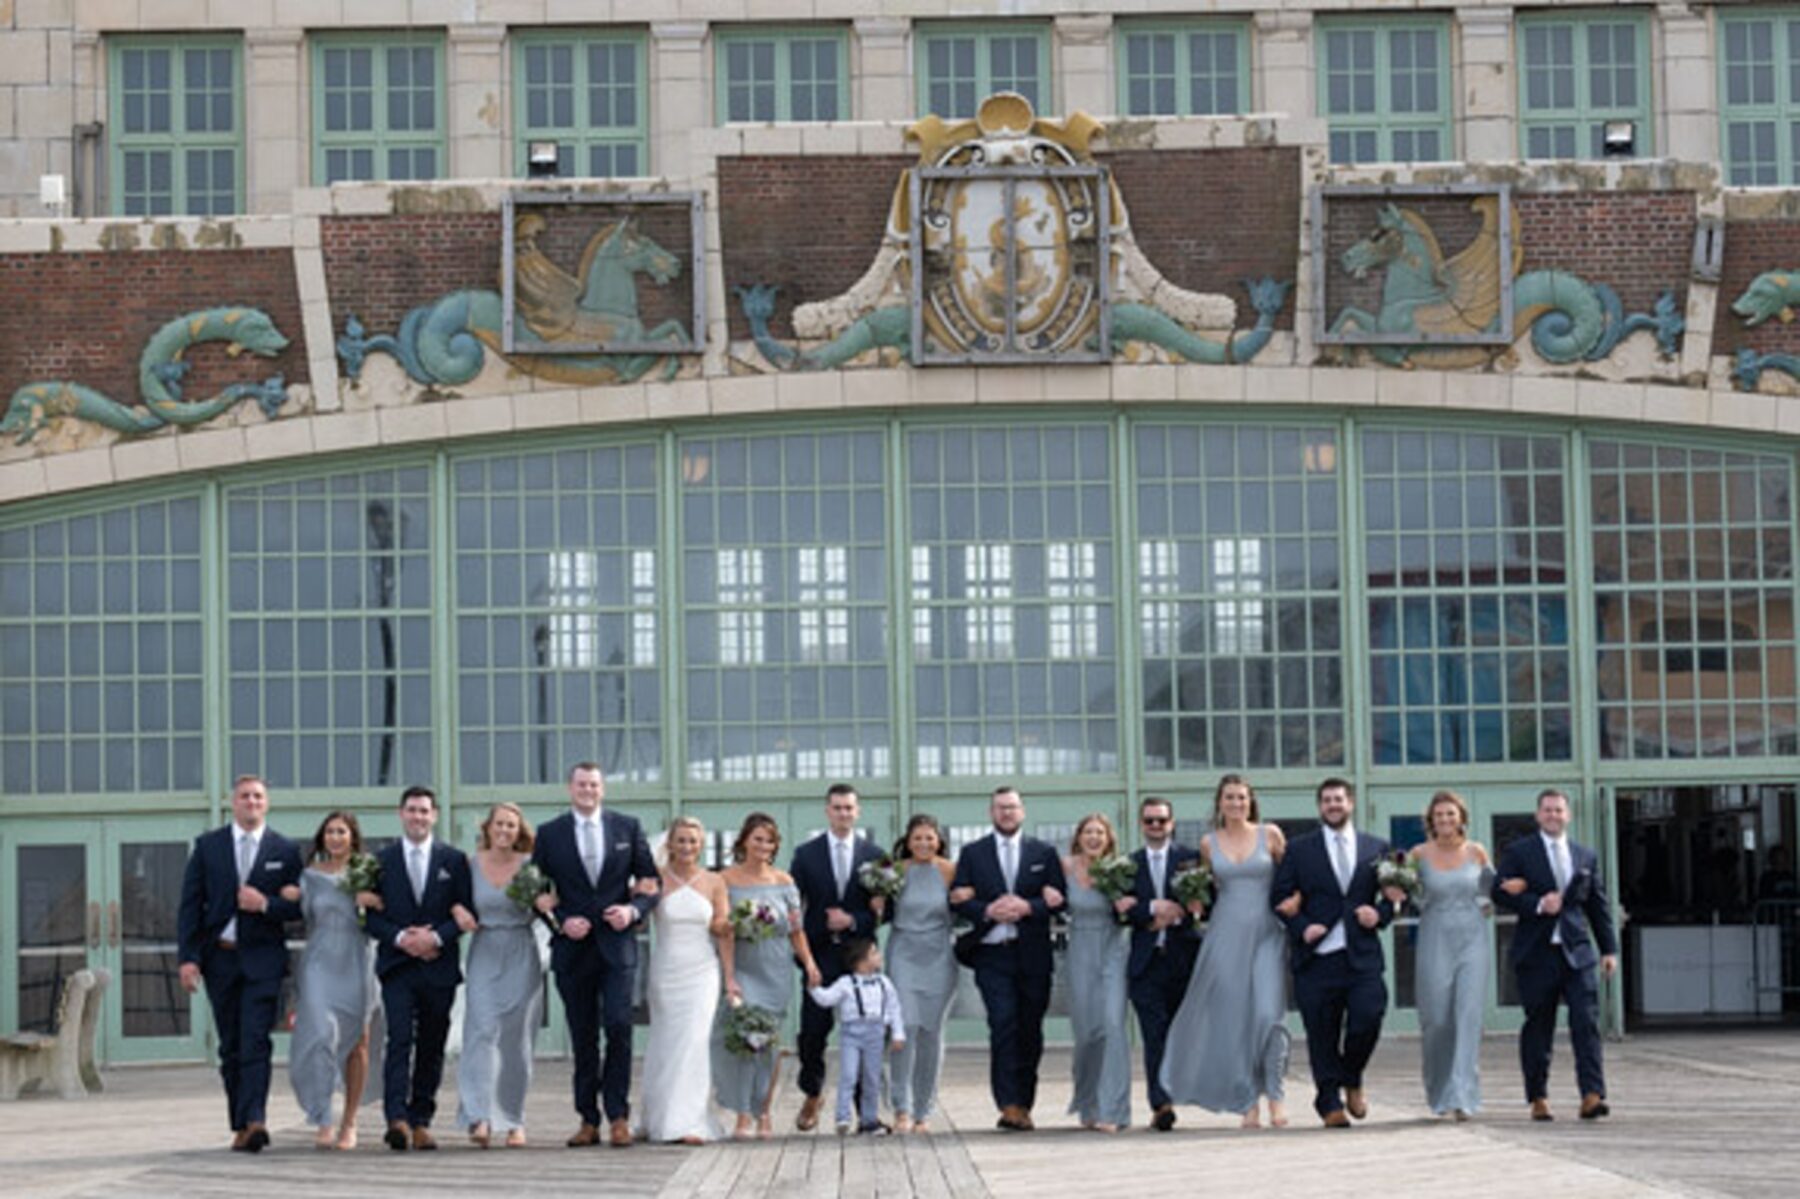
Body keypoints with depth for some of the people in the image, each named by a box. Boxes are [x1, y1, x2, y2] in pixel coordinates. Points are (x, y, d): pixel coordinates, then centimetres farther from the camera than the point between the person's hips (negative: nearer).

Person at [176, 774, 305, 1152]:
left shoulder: (285, 851, 5)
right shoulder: (207, 846, 7)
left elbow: (298, 907, 6)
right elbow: (190, 905, 3)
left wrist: (266, 905, -14)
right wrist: (188, 957, -6)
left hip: (263, 958, -2)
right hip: (219, 958, 2)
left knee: (256, 1042, -15)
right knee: (230, 1047, 6)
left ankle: (254, 1121, -24)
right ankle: (242, 1125, 12)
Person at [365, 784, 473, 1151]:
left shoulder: (454, 860, 8)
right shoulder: (381, 860, 7)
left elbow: (466, 911, 4)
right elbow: (371, 916, 4)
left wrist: (437, 937, -11)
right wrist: (400, 938, -12)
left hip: (439, 967, 2)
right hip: (397, 966, -2)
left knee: (432, 1048, 5)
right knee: (400, 1039, -15)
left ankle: (420, 1122, 12)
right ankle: (397, 1119, -23)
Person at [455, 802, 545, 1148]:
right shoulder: (472, 864, 1)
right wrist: (459, 912, -9)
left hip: (521, 956, 0)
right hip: (484, 954, 0)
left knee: (517, 1039, 4)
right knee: (482, 1031, -14)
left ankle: (514, 1120, 15)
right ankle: (481, 1117, -22)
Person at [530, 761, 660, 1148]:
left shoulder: (627, 827, 8)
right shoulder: (550, 834, 7)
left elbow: (650, 880, 9)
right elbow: (538, 890, 7)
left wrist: (634, 910, -9)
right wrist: (561, 920, -8)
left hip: (617, 944, -1)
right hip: (572, 947, 1)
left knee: (618, 1026, -12)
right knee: (582, 1038, 5)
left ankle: (618, 1116, -5)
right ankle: (589, 1120, 10)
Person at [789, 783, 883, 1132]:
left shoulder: (874, 855, 7)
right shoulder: (806, 854, 7)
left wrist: (854, 920, -10)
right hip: (820, 955, 0)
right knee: (813, 1030, -2)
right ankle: (811, 1097, 17)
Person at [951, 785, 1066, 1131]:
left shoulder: (1045, 853, 12)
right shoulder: (972, 853, 10)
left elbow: (1059, 898, 4)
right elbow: (959, 900, 2)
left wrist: (1027, 907, -13)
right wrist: (988, 911, -16)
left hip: (1033, 956, 2)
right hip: (993, 955, -2)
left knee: (1030, 1031, 4)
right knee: (1003, 1024, -15)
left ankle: (1023, 1105, 14)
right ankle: (1009, 1104, -18)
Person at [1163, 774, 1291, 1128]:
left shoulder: (1270, 834, 3)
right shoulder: (1209, 843, 8)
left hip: (1265, 935, -2)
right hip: (1226, 936, 2)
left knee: (1269, 1015, -15)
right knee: (1235, 1019, 0)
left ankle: (1275, 1095, -1)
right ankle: (1248, 1103, 7)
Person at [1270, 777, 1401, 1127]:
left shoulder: (1376, 848, 14)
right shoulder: (1299, 849, 9)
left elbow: (1393, 893, 16)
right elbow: (1280, 898, 5)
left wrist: (1380, 912, -5)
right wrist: (1301, 927, -10)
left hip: (1362, 955, 1)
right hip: (1316, 957, -1)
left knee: (1368, 1019, -13)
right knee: (1321, 1034, 0)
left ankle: (1351, 1081, 14)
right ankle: (1330, 1103, 10)